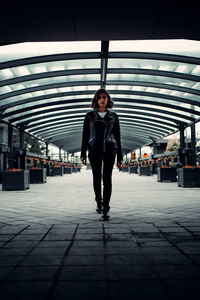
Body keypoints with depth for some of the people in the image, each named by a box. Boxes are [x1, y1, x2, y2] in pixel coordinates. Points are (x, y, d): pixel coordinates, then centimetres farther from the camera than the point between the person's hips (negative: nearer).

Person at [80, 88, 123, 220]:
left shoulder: (114, 116, 10)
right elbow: (85, 135, 8)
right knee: (97, 178, 7)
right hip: (94, 149, 1)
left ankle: (105, 209, -11)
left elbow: (117, 137, 10)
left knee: (107, 178, -11)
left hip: (109, 149, -1)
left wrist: (120, 157, 7)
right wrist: (83, 154, 0)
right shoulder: (90, 115, 8)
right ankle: (99, 202, 29)